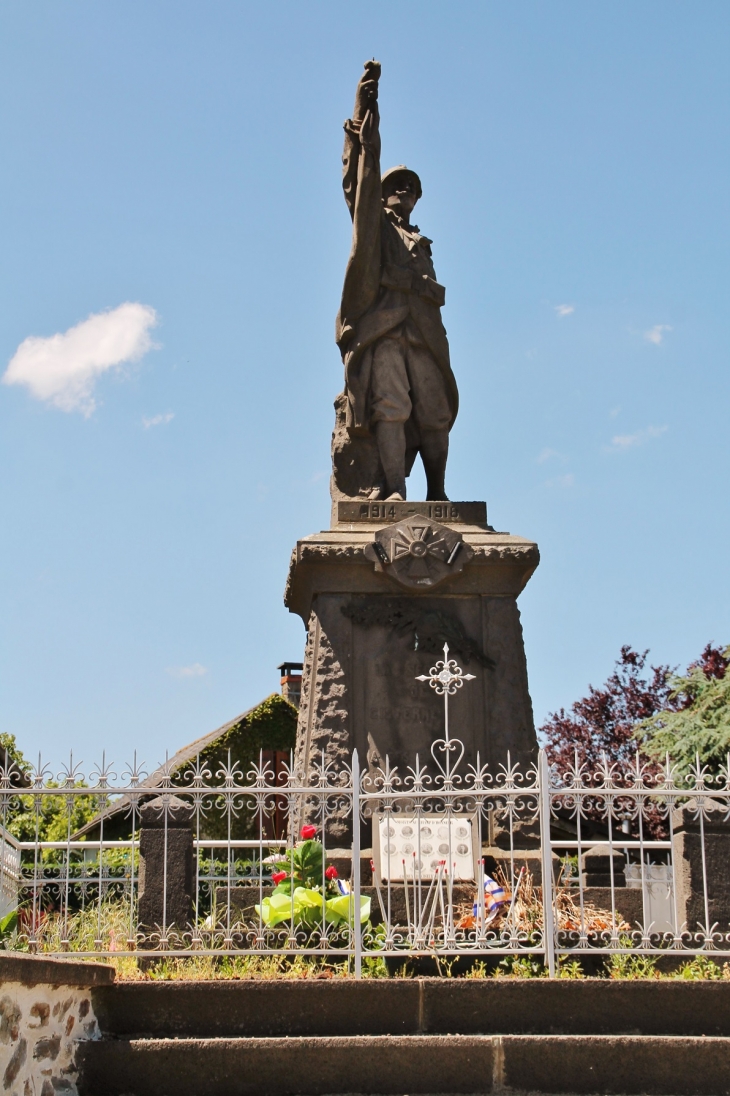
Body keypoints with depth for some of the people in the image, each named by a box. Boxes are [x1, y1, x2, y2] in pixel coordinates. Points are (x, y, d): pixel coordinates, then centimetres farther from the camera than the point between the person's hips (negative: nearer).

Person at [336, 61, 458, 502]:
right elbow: (360, 179, 11)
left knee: (434, 412, -4)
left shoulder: (421, 244, 31)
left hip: (422, 333, 4)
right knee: (389, 405, -15)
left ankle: (437, 492, -1)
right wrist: (365, 109, 6)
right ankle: (395, 488, -23)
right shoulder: (373, 224, 22)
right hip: (380, 329, -4)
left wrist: (439, 343, 7)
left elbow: (432, 293, 21)